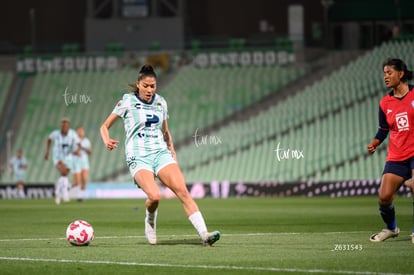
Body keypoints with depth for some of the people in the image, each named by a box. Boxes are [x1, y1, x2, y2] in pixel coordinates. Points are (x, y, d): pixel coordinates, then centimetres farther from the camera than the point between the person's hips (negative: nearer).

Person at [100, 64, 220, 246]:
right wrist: (107, 141, -14)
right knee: (154, 196, -27)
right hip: (138, 157, -4)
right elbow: (105, 126, 7)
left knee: (182, 191, -18)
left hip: (161, 153, 4)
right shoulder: (128, 101, 1)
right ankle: (150, 220, 8)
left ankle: (204, 234, -24)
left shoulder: (160, 102, 13)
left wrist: (171, 149, 13)